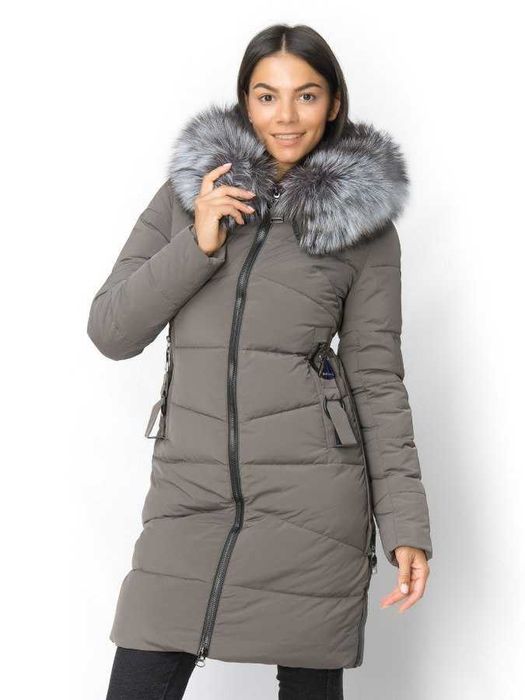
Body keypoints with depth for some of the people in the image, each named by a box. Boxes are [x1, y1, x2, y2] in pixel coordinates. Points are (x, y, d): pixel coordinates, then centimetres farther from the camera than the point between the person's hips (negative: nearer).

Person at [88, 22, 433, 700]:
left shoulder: (364, 218, 4)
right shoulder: (189, 191, 9)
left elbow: (377, 376, 4)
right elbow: (110, 331, 5)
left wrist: (406, 525, -2)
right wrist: (199, 244, -9)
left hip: (312, 496, -1)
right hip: (189, 489, 2)